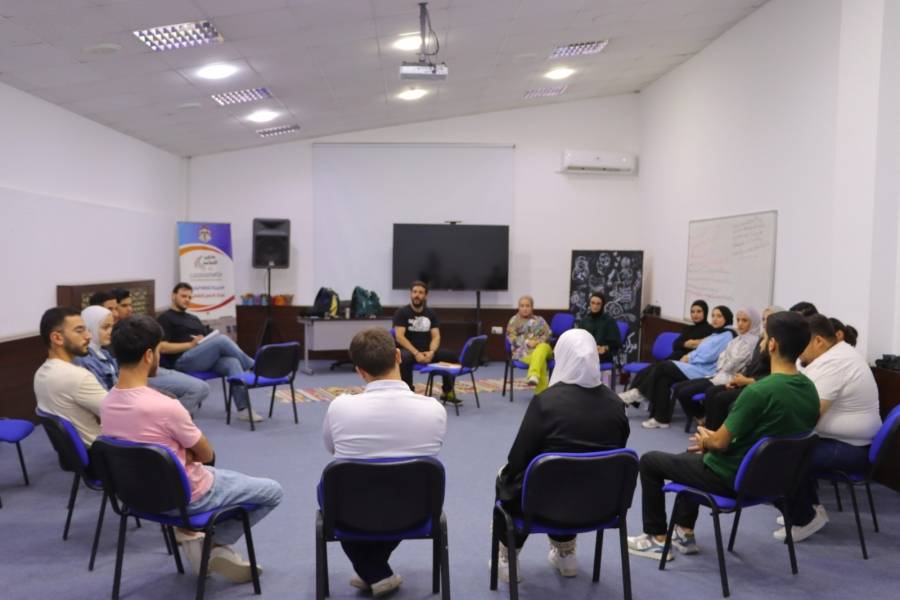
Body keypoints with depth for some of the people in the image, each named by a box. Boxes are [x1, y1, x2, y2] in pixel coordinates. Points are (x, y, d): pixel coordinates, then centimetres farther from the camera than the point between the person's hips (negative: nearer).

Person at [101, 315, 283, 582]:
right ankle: (215, 544, 8)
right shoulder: (165, 406, -32)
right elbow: (206, 454, -15)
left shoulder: (107, 404, -8)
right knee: (272, 491, 9)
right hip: (185, 497, -7)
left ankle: (192, 532, 18)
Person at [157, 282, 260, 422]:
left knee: (232, 363, -27)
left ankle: (243, 409, -36)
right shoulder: (165, 318, 6)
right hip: (183, 361, -6)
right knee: (222, 340, -28)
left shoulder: (193, 318, 29)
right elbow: (162, 347, -8)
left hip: (207, 359, 6)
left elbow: (209, 338, 24)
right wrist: (191, 344, -14)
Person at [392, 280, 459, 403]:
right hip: (408, 350, -5)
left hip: (426, 350, 5)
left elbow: (436, 336, 2)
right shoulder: (401, 312, -6)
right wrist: (416, 353, -26)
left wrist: (431, 352, -19)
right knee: (404, 358, -40)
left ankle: (447, 391, 4)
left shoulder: (431, 313, 8)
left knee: (453, 356, -14)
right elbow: (399, 337, -15)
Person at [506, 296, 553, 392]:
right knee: (541, 362, -38)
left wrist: (538, 342, -12)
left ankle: (533, 376, -62)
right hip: (523, 350, -2)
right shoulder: (514, 320, 16)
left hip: (541, 347, 2)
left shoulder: (539, 320, 24)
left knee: (543, 348, -41)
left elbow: (548, 334, 11)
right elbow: (511, 337, 2)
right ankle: (542, 392, -46)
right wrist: (527, 342, -15)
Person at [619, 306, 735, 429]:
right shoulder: (716, 333, 24)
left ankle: (639, 393, -5)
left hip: (703, 372, -8)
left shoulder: (727, 334, -5)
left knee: (662, 366, -18)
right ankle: (661, 418, -19)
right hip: (695, 366, 9)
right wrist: (689, 355, 3)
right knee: (664, 377, -16)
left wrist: (689, 357, -4)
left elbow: (709, 356, -15)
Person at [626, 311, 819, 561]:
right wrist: (711, 440, 11)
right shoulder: (809, 390, -3)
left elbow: (720, 443, -22)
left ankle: (658, 539, 19)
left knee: (649, 461, 10)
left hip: (731, 479, -8)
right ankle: (685, 533, 33)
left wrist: (705, 439, 2)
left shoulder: (759, 391, -30)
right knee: (691, 457, 31)